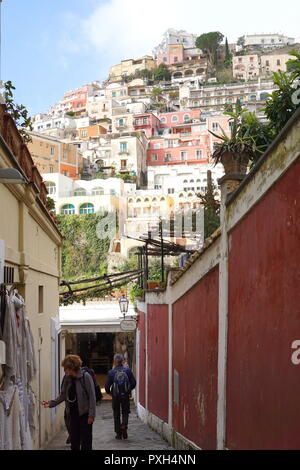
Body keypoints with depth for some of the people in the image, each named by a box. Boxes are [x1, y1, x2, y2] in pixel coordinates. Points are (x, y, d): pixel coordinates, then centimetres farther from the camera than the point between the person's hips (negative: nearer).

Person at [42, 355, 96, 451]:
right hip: (73, 414, 6)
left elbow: (92, 396, -14)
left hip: (84, 414, -6)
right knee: (74, 440, 12)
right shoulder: (67, 378, 5)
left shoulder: (85, 376, -13)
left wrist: (91, 415, -17)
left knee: (86, 441, 0)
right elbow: (63, 395, 11)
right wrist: (51, 403, -2)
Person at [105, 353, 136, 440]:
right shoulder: (127, 370, -4)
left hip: (115, 397, 0)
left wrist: (109, 392, 14)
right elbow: (134, 383, -2)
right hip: (126, 396, 1)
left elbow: (107, 385, -7)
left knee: (116, 415, 12)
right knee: (125, 412, 14)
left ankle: (118, 433, 13)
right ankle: (124, 425, -13)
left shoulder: (111, 372, -8)